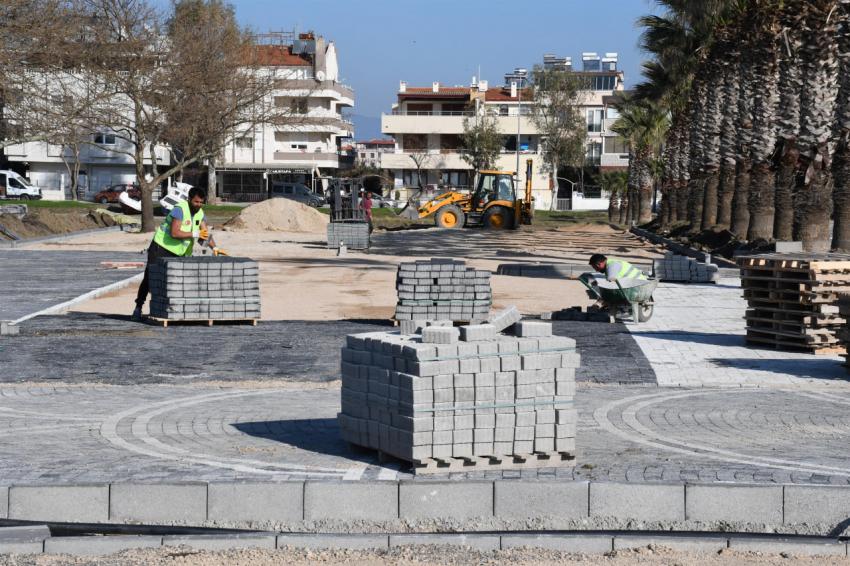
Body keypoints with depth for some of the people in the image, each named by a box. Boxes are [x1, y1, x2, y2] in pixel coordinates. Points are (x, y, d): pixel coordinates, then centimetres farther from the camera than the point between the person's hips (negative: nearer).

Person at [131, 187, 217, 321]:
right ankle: (138, 308, 6)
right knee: (150, 278, -3)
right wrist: (195, 234, -31)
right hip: (161, 248, -7)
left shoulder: (200, 213, 2)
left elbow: (205, 233, 0)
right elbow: (175, 233, -31)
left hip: (179, 253, 7)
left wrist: (214, 247, -16)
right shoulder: (180, 209, -22)